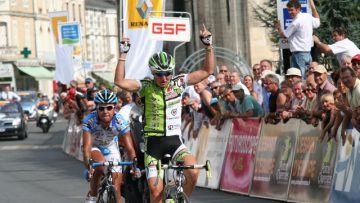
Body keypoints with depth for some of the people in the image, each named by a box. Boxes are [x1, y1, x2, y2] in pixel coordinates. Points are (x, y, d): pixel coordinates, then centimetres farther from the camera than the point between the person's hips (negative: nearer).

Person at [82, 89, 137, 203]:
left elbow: (129, 148, -28)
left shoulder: (120, 122, -28)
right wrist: (88, 164, -54)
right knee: (101, 164, -36)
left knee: (116, 191, -7)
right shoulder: (89, 120, -32)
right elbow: (87, 146, -38)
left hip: (111, 148, 2)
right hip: (94, 148, -2)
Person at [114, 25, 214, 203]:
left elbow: (207, 71, 1)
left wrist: (208, 46, -10)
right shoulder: (146, 87, -5)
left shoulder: (179, 83, 1)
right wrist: (123, 54, -25)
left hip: (174, 141, 1)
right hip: (153, 143, -1)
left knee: (193, 173, -24)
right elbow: (120, 82, -19)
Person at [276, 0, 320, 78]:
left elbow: (283, 35, -7)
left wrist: (279, 28, 14)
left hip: (298, 54, -9)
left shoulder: (296, 22, -16)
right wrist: (313, 7, 33)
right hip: (308, 53, 9)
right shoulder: (308, 17, 6)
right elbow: (317, 23, 28)